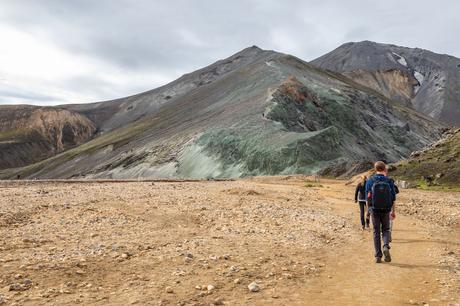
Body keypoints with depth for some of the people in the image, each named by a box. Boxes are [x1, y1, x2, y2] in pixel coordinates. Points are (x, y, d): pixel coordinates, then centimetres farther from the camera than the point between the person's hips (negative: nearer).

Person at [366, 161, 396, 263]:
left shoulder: (370, 181, -5)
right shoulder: (389, 181, -3)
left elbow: (368, 197, -2)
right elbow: (393, 198, 0)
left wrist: (369, 210, 9)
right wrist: (393, 211, 10)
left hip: (374, 210, 0)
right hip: (386, 210, 0)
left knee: (376, 232, 8)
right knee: (385, 230, 17)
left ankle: (378, 256, 7)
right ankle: (386, 246, -11)